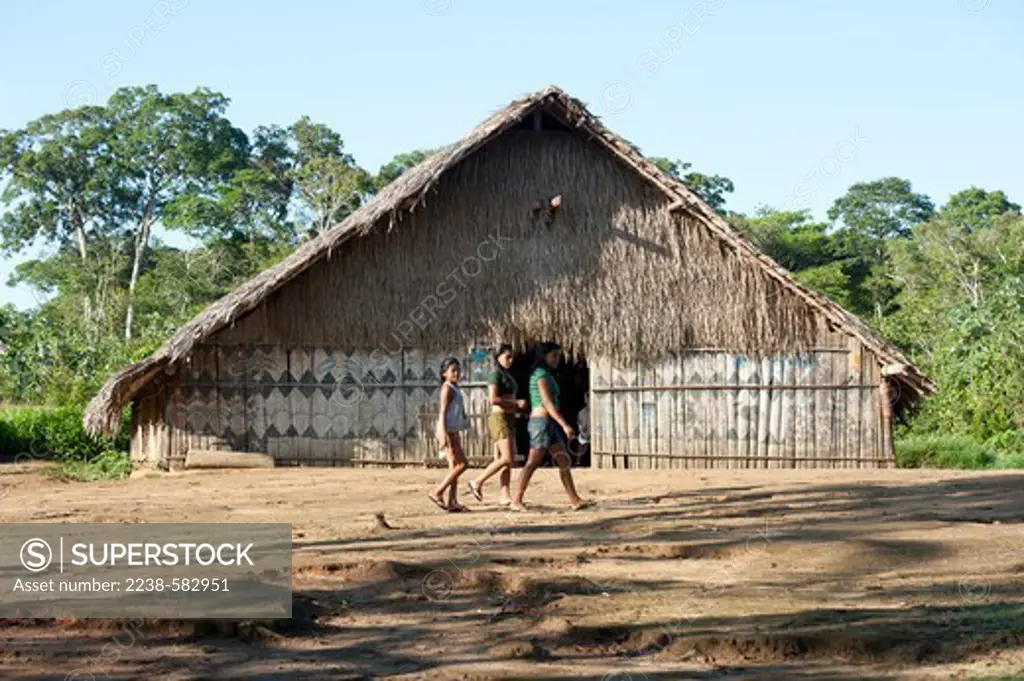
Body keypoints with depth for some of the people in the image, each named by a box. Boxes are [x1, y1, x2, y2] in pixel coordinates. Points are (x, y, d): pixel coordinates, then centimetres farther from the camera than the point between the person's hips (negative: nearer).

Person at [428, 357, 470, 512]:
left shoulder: (456, 389, 17)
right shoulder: (447, 388, -10)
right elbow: (443, 413, -17)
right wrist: (444, 435, -23)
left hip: (455, 431, 9)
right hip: (448, 432, -9)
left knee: (454, 467, 6)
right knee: (462, 464, -11)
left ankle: (453, 502, 6)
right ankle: (437, 493, -8)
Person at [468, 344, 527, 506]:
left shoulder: (507, 375, 19)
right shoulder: (496, 374, -10)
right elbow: (493, 399, -21)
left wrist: (519, 407, 10)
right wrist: (517, 403, -17)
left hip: (509, 419, 9)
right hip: (499, 419, -9)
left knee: (509, 459, 4)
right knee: (507, 458, -16)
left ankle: (505, 496, 2)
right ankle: (477, 483, -8)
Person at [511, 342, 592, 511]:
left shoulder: (545, 375, 18)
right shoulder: (541, 375, -12)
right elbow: (548, 403, -19)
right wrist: (565, 425, -23)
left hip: (550, 424, 10)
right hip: (542, 421, -10)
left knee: (564, 462, 3)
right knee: (533, 463, -4)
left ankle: (575, 500, 1)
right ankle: (517, 500, 3)